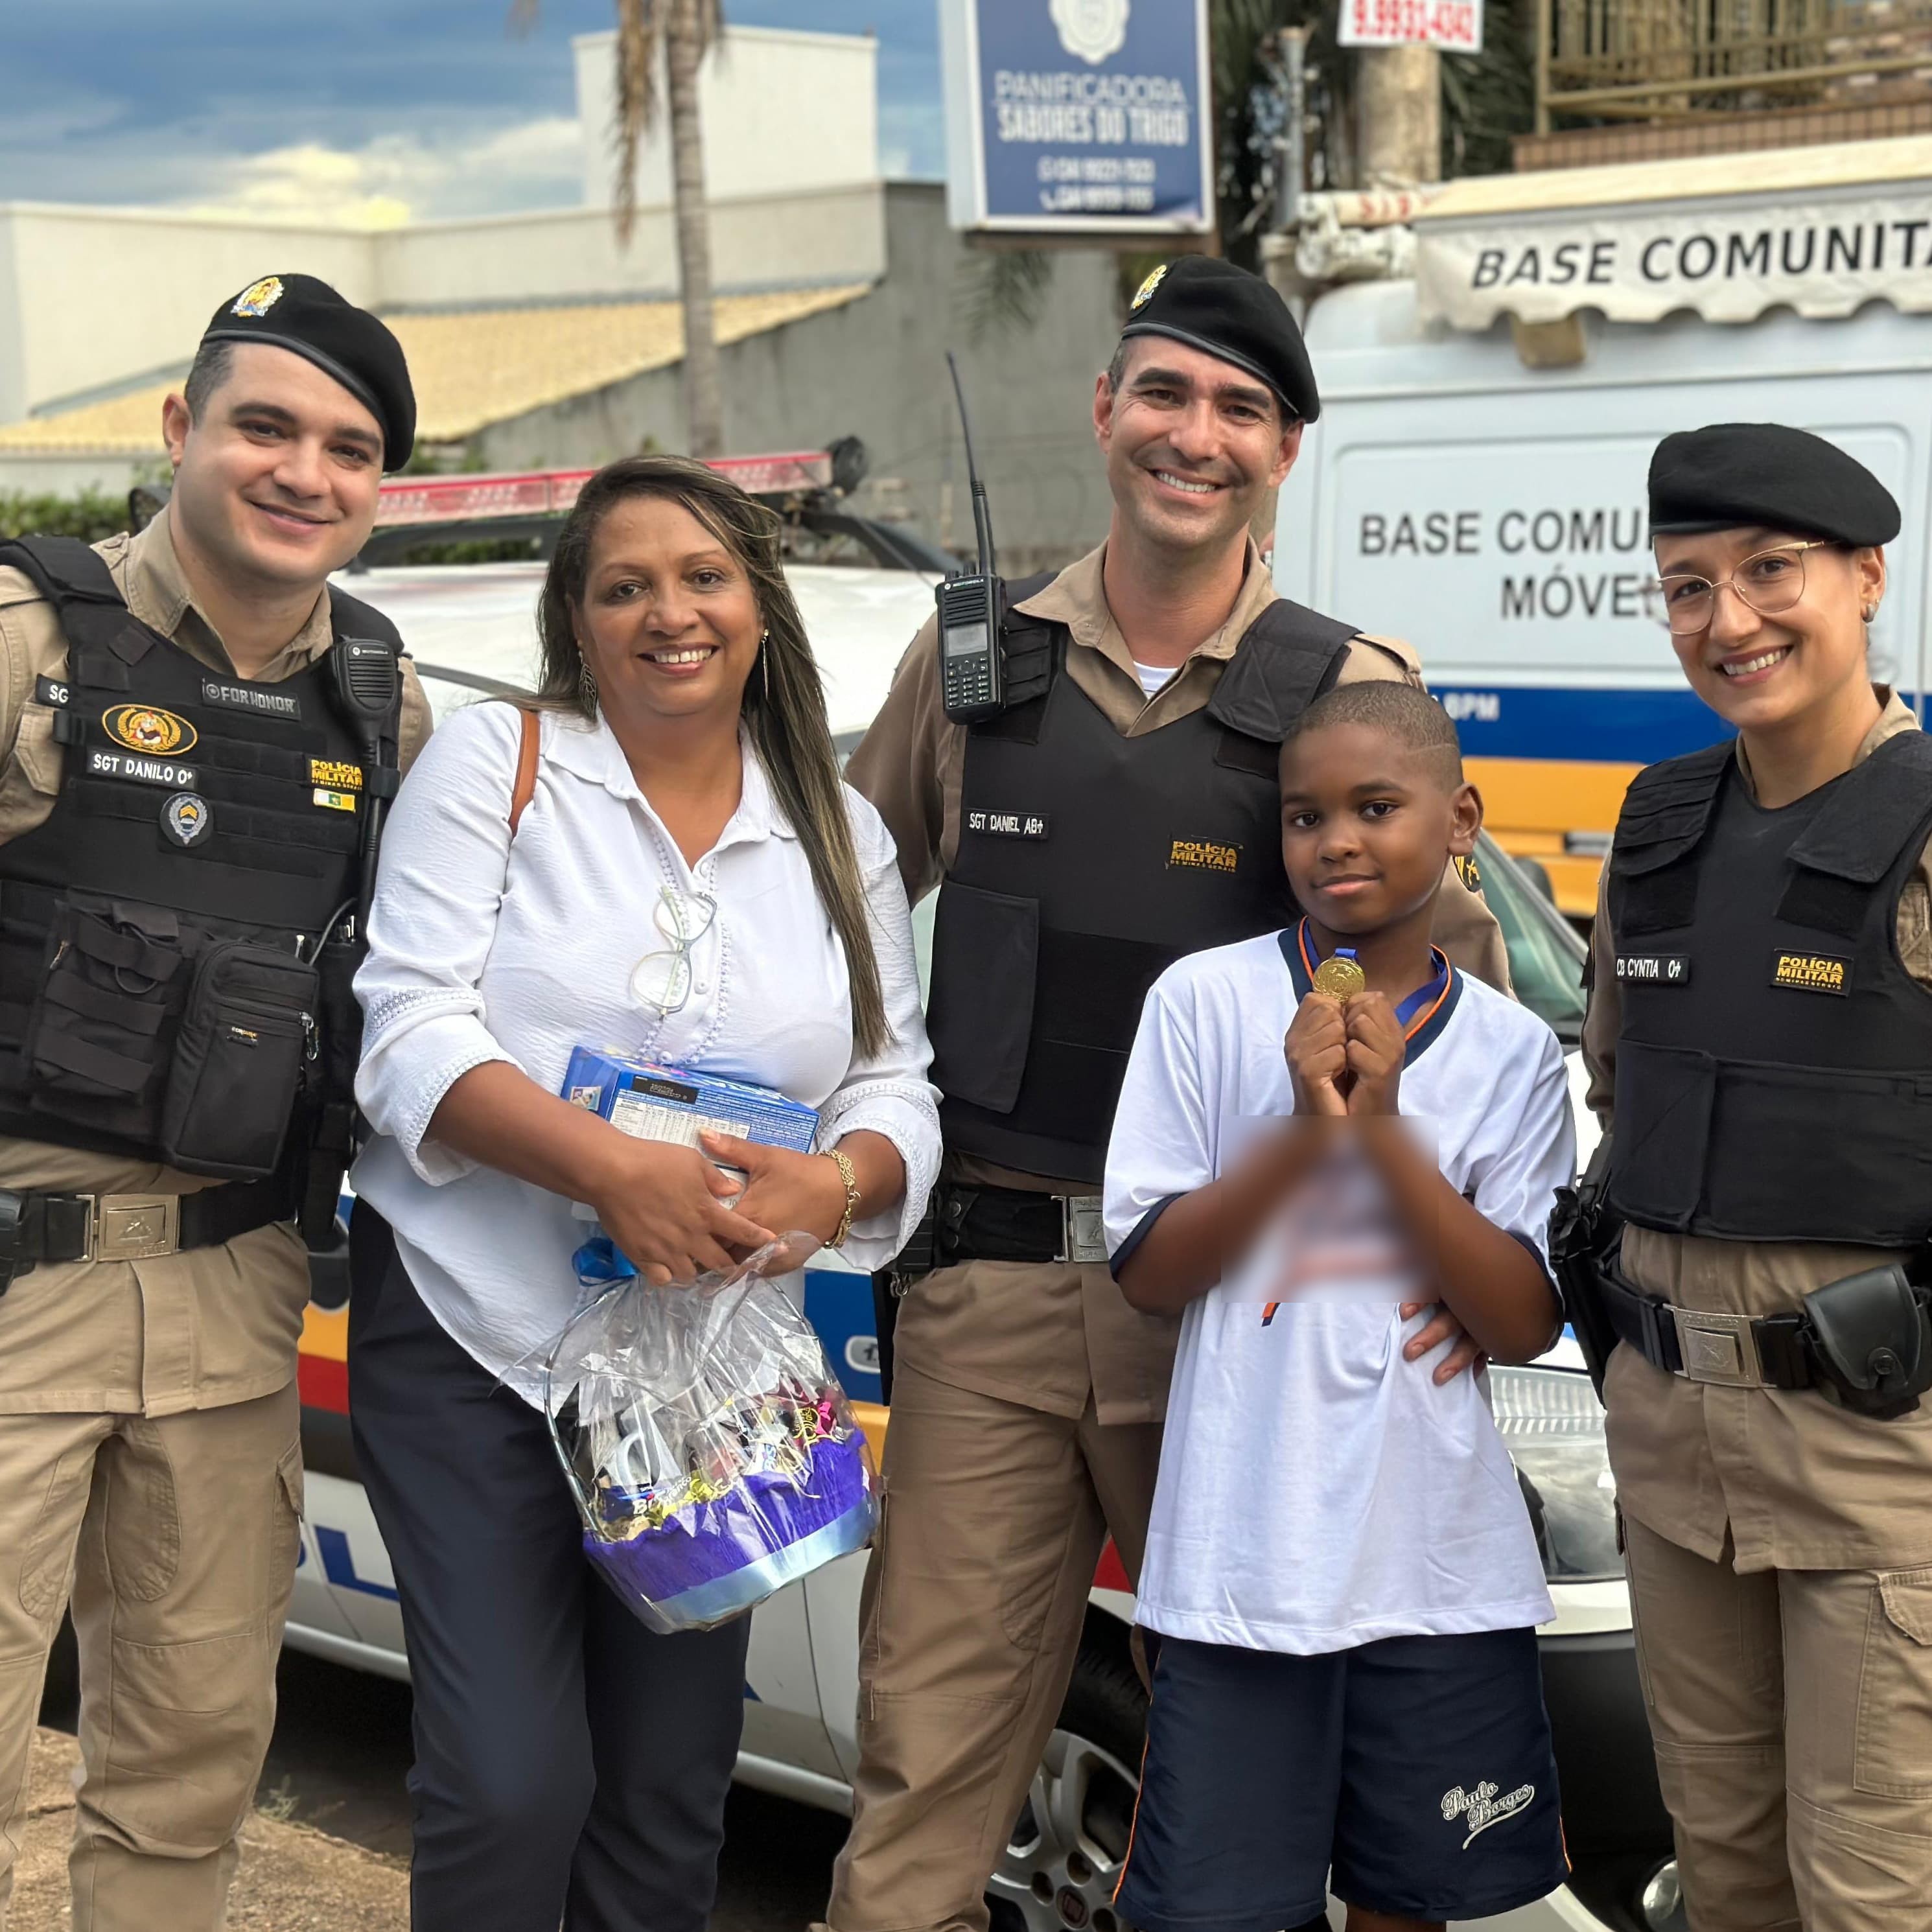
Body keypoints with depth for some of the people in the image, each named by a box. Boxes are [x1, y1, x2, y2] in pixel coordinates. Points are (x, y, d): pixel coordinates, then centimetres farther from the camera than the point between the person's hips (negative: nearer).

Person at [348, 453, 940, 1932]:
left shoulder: (840, 835, 9)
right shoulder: (496, 765, -1)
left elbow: (899, 1088, 6)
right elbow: (410, 1029, -11)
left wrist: (839, 1183, -18)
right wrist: (611, 1165, -26)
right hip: (472, 1338, -3)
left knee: (671, 1797, 10)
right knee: (513, 1787, -10)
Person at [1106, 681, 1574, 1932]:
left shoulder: (1511, 1051, 4)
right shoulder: (1206, 1001, -1)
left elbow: (1526, 1322, -3)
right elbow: (1149, 1273, -3)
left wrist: (1383, 1129, -13)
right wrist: (1306, 1127, -16)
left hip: (1444, 1570, 2)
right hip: (1243, 1560, -2)